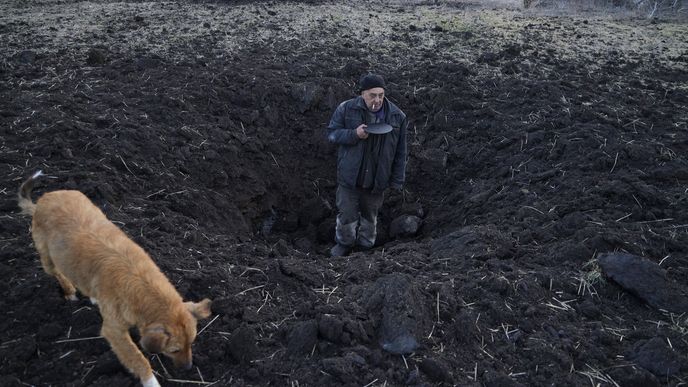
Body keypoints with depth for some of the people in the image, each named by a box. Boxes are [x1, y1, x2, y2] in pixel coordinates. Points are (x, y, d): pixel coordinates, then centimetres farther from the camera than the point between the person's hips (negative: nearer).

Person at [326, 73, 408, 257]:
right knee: (347, 214, 9)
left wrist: (397, 181, 0)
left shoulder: (397, 116, -5)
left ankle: (365, 245, 39)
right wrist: (354, 134, -21)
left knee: (370, 215, 17)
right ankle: (344, 243, 35)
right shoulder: (346, 109, -9)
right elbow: (331, 133, -3)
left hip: (377, 180, 1)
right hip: (350, 176, -1)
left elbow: (400, 152, 0)